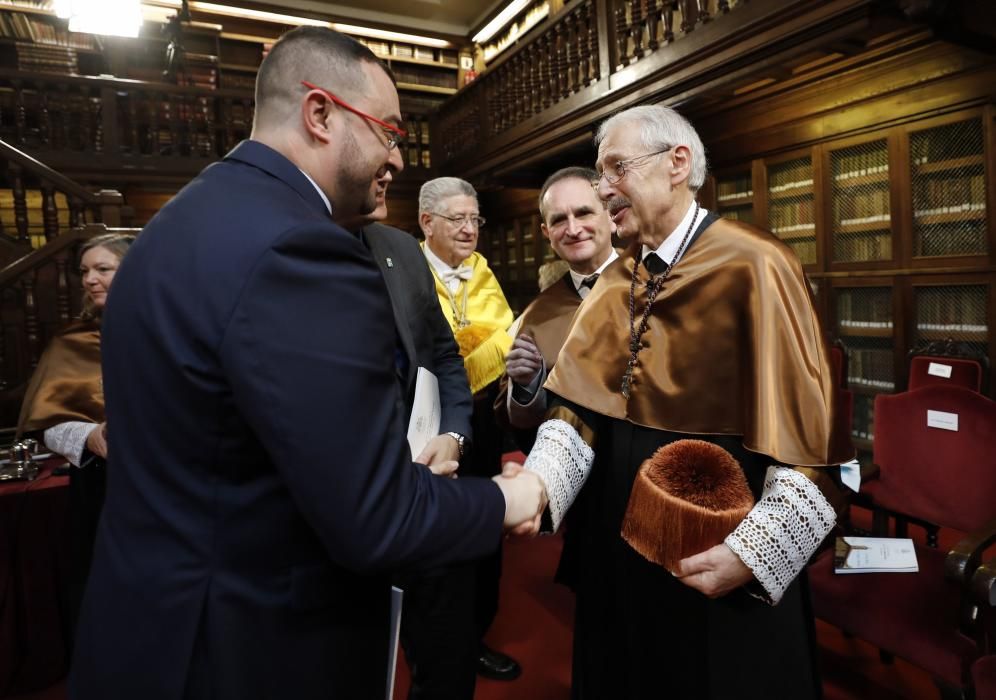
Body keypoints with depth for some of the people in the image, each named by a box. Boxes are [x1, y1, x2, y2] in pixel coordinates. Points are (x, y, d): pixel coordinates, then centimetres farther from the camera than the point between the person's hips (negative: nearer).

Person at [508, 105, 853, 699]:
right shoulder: (615, 282, 4)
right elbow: (579, 406, -4)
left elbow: (808, 433, -16)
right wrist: (538, 485, -19)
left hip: (716, 554, -5)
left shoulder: (753, 265, -15)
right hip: (617, 542, 6)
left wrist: (749, 555, -18)